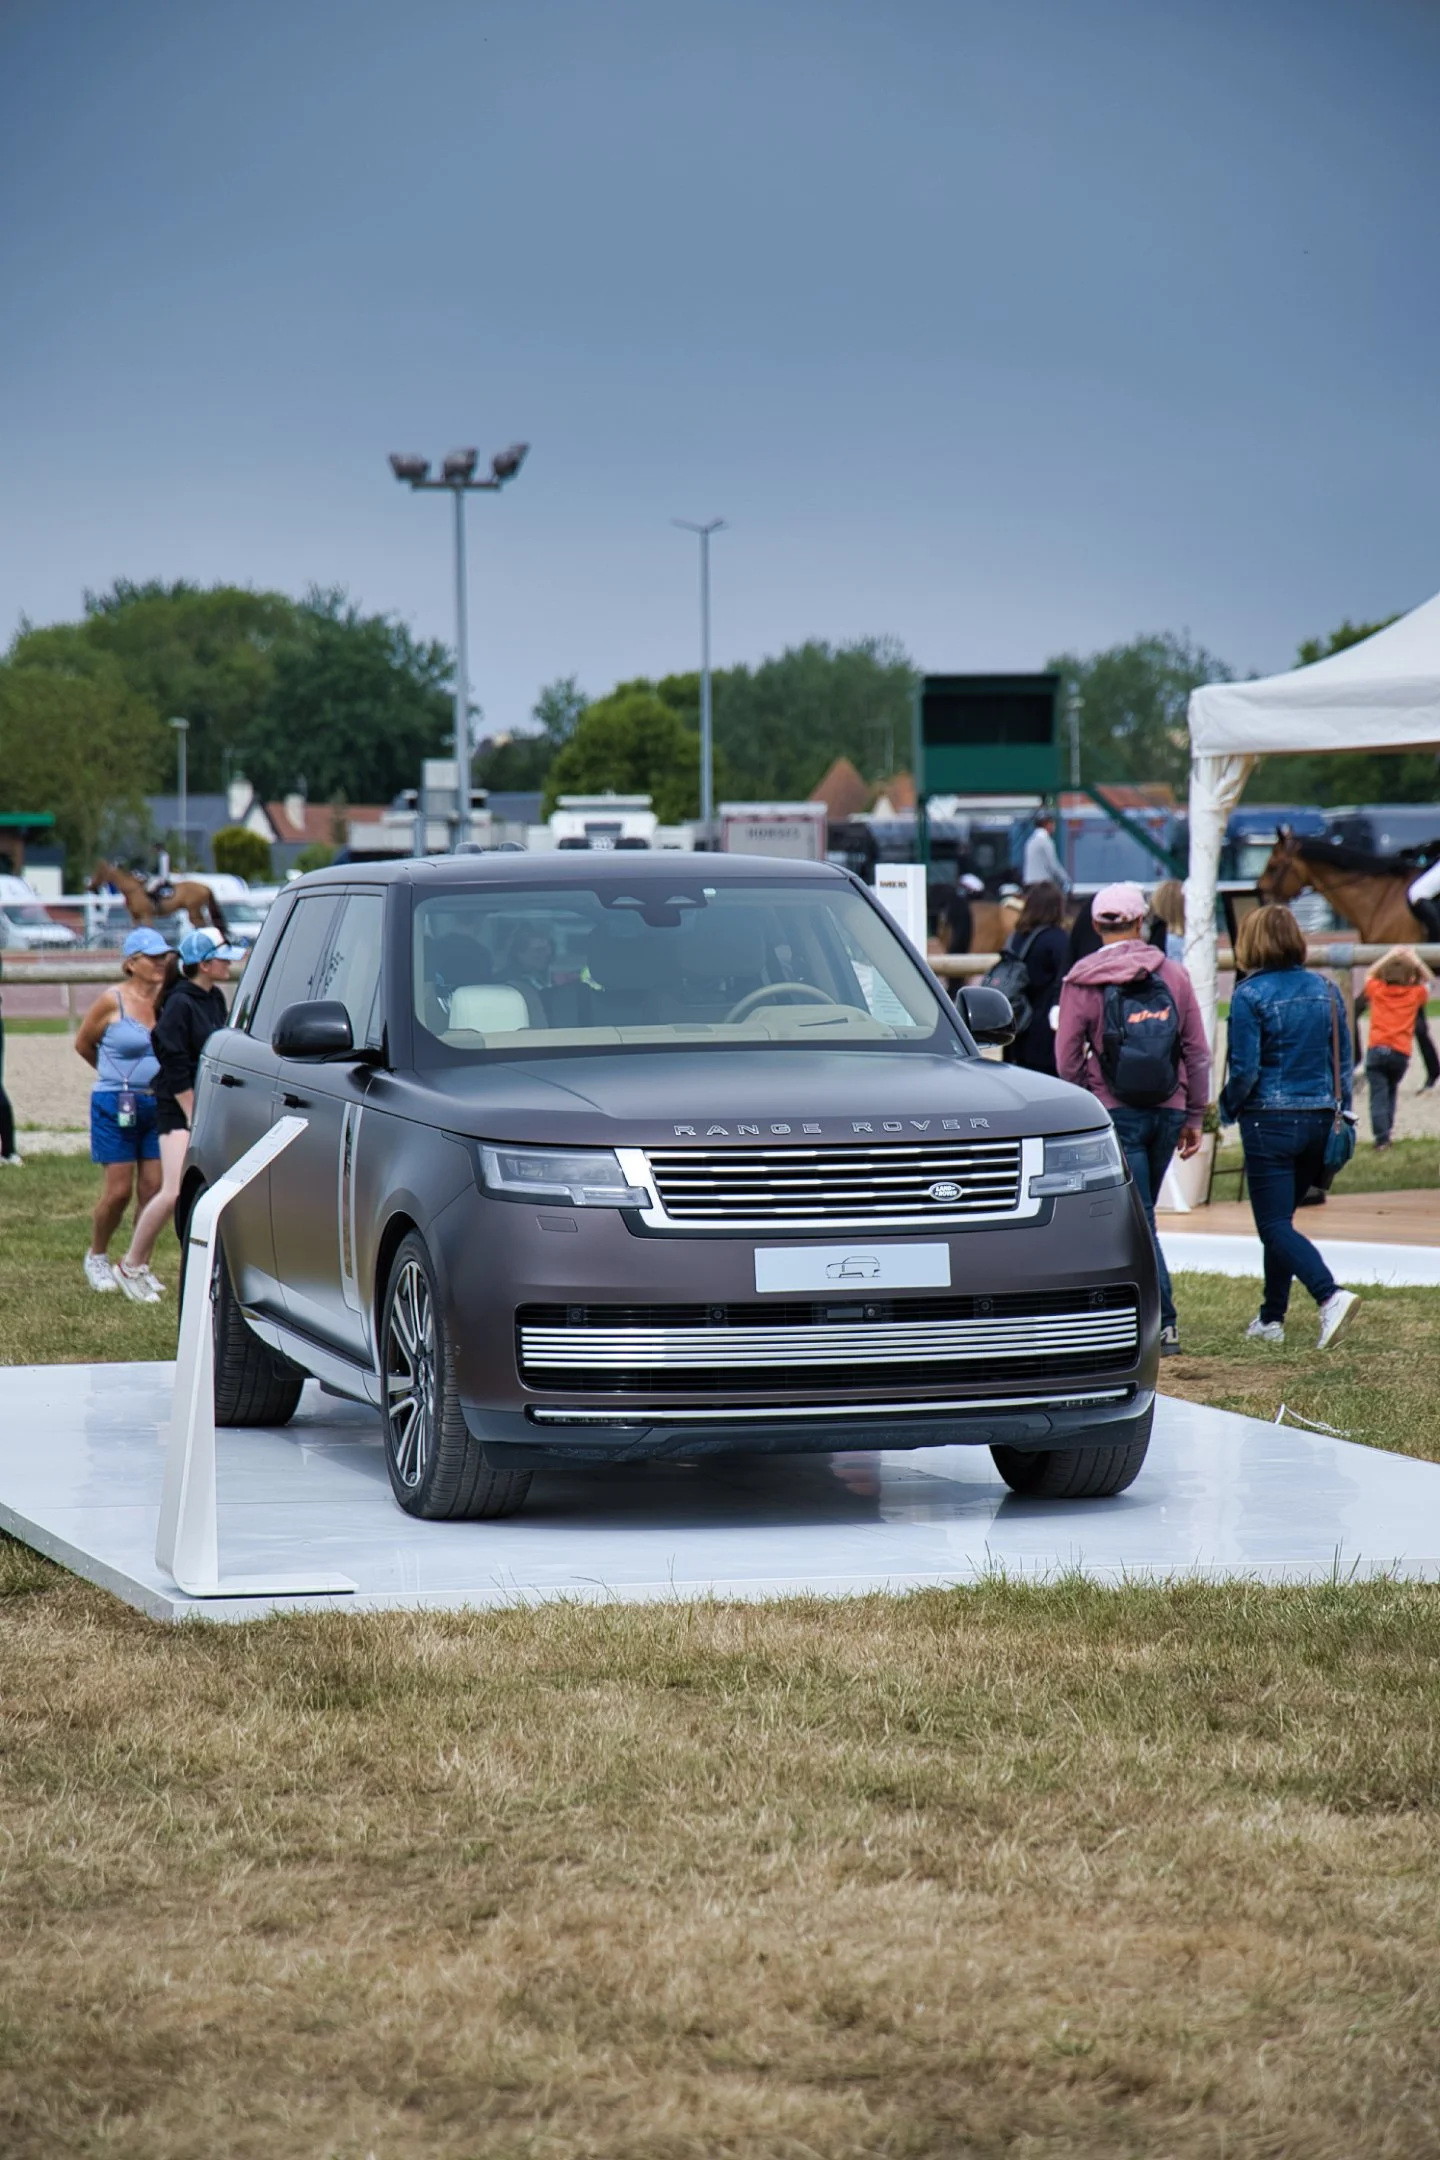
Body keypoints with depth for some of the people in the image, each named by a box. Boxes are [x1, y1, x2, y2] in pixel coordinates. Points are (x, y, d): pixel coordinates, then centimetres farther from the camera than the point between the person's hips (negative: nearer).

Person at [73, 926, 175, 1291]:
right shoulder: (112, 1001, -8)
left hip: (158, 1106, 4)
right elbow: (83, 1043, 5)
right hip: (116, 1108, -4)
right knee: (118, 1190, -3)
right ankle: (96, 1256, 20)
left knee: (152, 1189, 2)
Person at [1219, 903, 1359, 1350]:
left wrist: (1228, 1107, 5)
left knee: (1274, 1225, -5)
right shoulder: (1325, 990, 6)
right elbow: (1344, 1060, 8)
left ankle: (1330, 1295, -26)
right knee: (1281, 1219, 18)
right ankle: (1271, 1318, 22)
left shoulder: (1250, 995, -11)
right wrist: (1339, 1114, 17)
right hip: (1318, 1120, 6)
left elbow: (1245, 1069, -13)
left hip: (1270, 1121, -6)